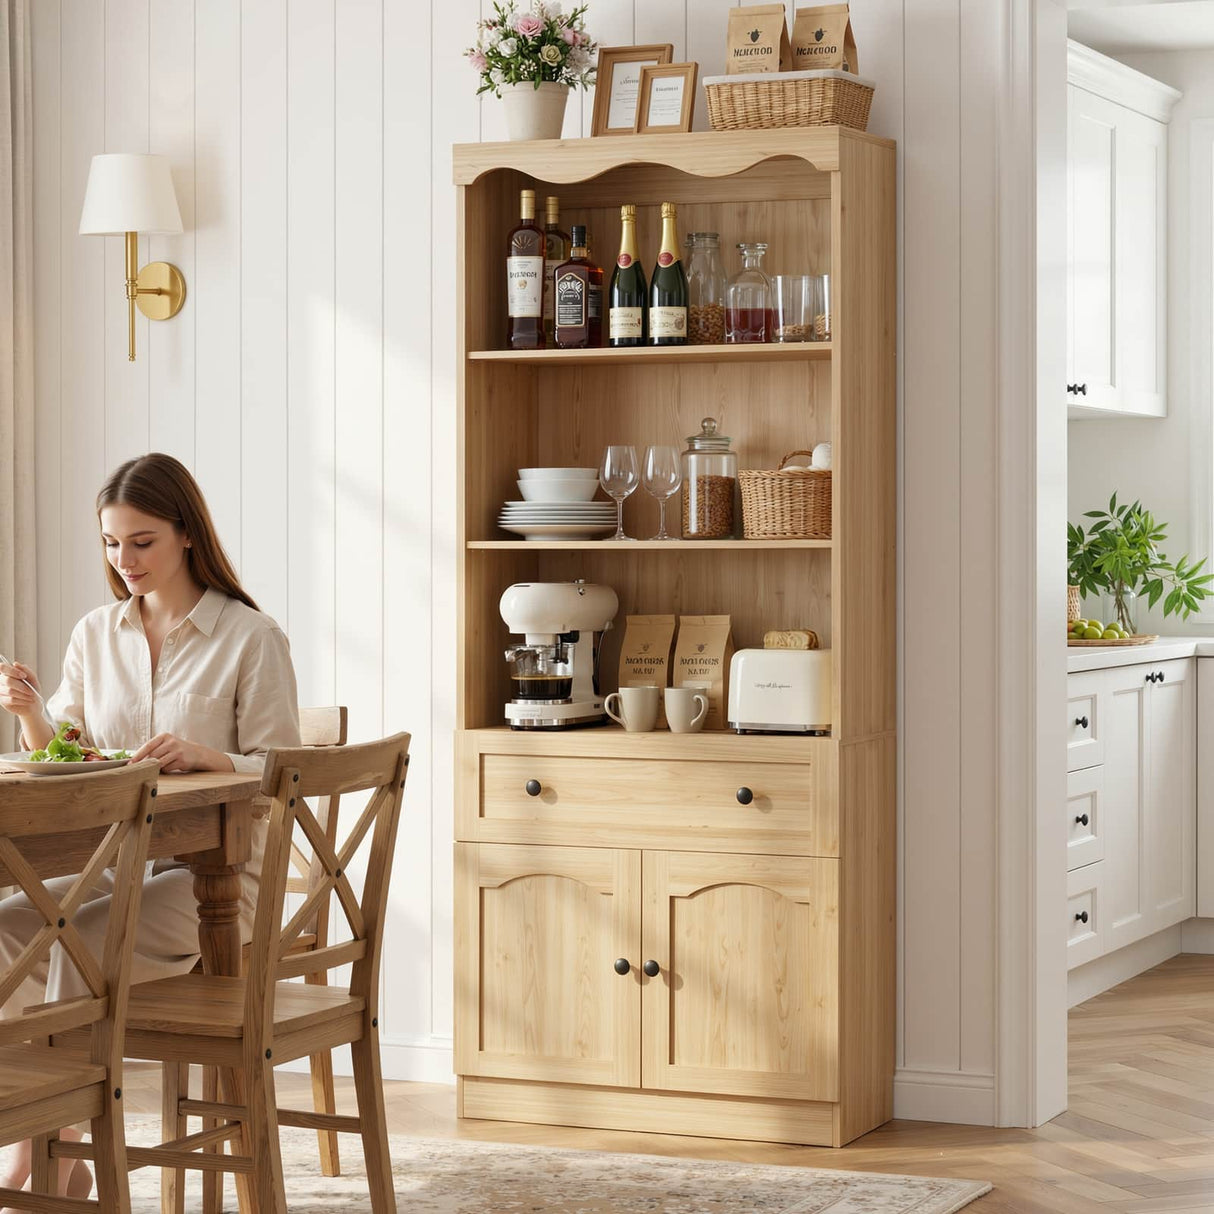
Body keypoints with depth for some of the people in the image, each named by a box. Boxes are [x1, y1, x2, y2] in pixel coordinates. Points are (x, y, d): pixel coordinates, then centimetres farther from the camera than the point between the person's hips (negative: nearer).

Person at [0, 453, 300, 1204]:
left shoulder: (252, 639, -3)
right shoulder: (96, 635, 12)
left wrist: (203, 755, -23)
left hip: (213, 872, -5)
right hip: (112, 863, 5)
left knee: (77, 945, -30)